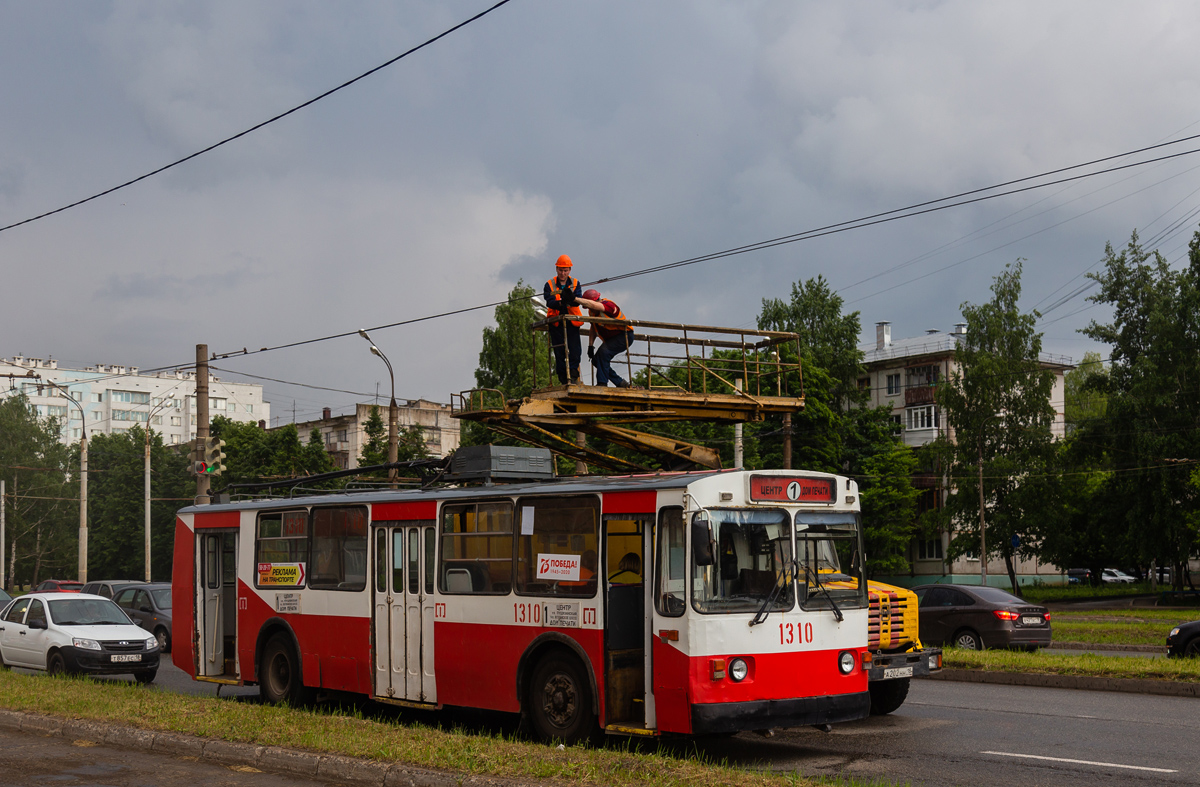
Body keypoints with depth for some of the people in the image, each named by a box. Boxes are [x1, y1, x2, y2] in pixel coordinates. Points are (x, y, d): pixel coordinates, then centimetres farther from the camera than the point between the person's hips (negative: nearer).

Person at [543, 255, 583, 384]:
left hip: (572, 321, 0)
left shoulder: (575, 283, 5)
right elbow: (550, 303, -14)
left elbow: (577, 301, -10)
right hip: (556, 322, 0)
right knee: (559, 352, 0)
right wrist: (561, 303, -35)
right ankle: (563, 378, 6)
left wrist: (571, 298, -34)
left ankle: (573, 376, 0)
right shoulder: (549, 285, 1)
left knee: (574, 351, -7)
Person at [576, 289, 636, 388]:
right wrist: (590, 345, 5)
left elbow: (591, 304, -46)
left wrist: (574, 298, -48)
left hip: (625, 336, -10)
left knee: (604, 352, -30)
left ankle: (602, 383, -29)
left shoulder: (607, 305, -27)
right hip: (610, 339, 10)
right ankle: (621, 383, 8)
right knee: (596, 360, 3)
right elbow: (593, 329, 13)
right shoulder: (592, 311, 0)